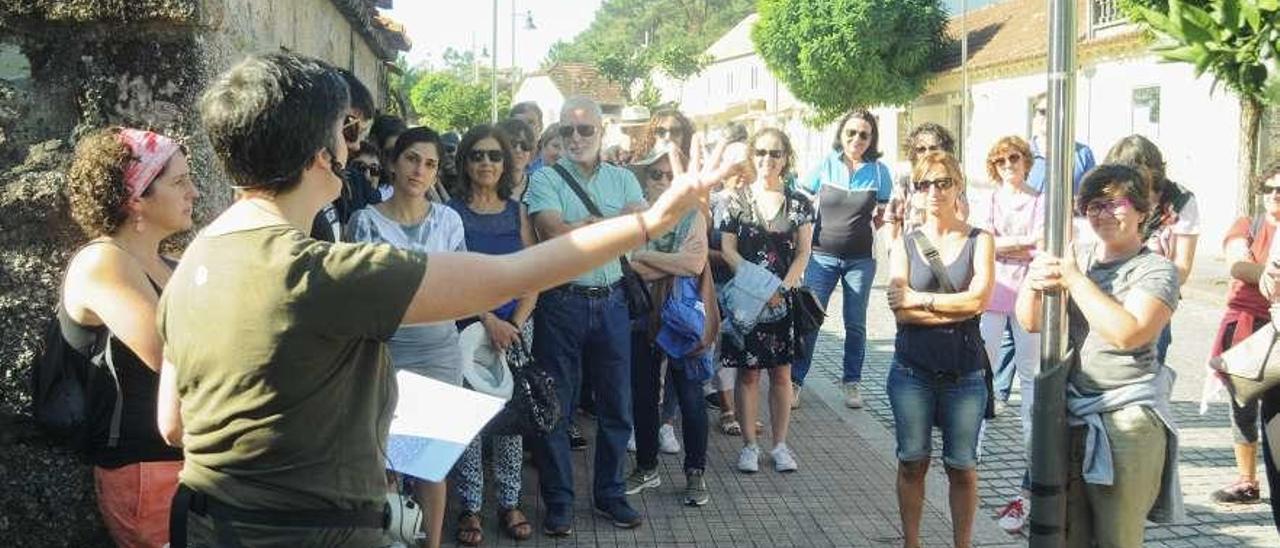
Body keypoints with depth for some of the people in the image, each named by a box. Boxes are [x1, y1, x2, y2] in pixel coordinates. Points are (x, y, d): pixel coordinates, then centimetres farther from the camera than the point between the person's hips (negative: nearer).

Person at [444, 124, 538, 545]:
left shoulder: (517, 212, 8)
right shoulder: (451, 212, -2)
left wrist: (516, 324, -8)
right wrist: (489, 321, -15)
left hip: (515, 327, 3)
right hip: (466, 328, -2)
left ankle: (509, 502, 17)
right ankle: (470, 507, 11)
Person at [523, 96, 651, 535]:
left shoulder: (623, 180, 9)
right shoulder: (545, 179, -2)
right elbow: (556, 234, -17)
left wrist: (585, 225, -17)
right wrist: (617, 223, -11)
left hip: (611, 302, 3)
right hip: (562, 301, -3)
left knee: (616, 405, 11)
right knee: (556, 407, 5)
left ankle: (610, 493, 27)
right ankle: (558, 502, 18)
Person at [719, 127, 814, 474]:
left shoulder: (799, 204, 4)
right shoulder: (738, 200, 1)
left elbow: (803, 253, 1)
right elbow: (727, 248, -3)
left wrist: (782, 288, -14)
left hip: (785, 299, 1)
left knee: (781, 373, 6)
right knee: (748, 372, 4)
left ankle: (780, 444, 15)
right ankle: (749, 445, 12)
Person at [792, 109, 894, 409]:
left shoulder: (879, 171, -1)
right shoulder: (825, 166, -2)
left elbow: (883, 215, 12)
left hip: (861, 258, 1)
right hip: (823, 256, -1)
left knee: (855, 325, 8)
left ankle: (851, 382, 21)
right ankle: (796, 380, 6)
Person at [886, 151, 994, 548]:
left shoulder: (979, 241, 2)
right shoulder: (905, 244, 4)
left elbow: (979, 298, -13)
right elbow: (899, 310, -7)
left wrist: (919, 299, -10)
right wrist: (957, 308, -13)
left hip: (965, 372, -1)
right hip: (912, 369, 1)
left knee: (962, 466, 7)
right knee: (912, 463, 9)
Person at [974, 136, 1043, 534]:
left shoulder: (1040, 202, 3)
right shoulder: (989, 202, 9)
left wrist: (1004, 245, -11)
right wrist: (1027, 242, -9)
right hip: (993, 294, 2)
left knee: (1031, 373, -1)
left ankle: (1034, 440, 3)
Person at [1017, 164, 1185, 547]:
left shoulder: (1156, 270, -6)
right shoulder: (1075, 260, 10)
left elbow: (1128, 333, -21)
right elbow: (1031, 322, 5)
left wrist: (1075, 280, -17)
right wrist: (1034, 281, -16)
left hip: (1126, 419, -5)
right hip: (1071, 412, 5)